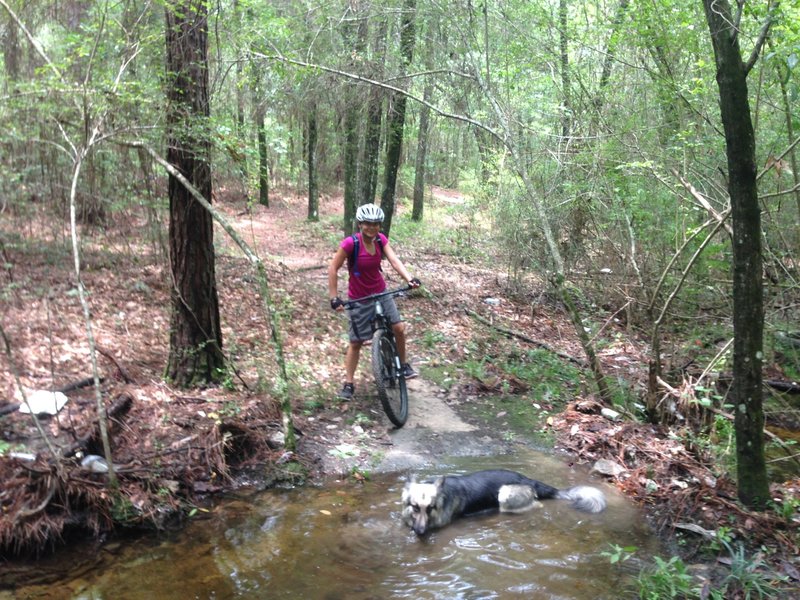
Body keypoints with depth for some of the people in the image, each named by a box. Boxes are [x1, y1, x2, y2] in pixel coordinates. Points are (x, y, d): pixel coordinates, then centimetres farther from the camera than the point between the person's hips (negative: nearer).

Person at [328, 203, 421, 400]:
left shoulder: (381, 239, -8)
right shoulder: (351, 243, -23)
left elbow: (394, 260, -19)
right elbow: (333, 269, -18)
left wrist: (409, 278, -35)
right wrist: (334, 297, -21)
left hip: (381, 293, 4)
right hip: (359, 299, -4)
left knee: (399, 328, -8)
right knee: (356, 342, 3)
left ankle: (403, 365, 17)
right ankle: (349, 384, 16)